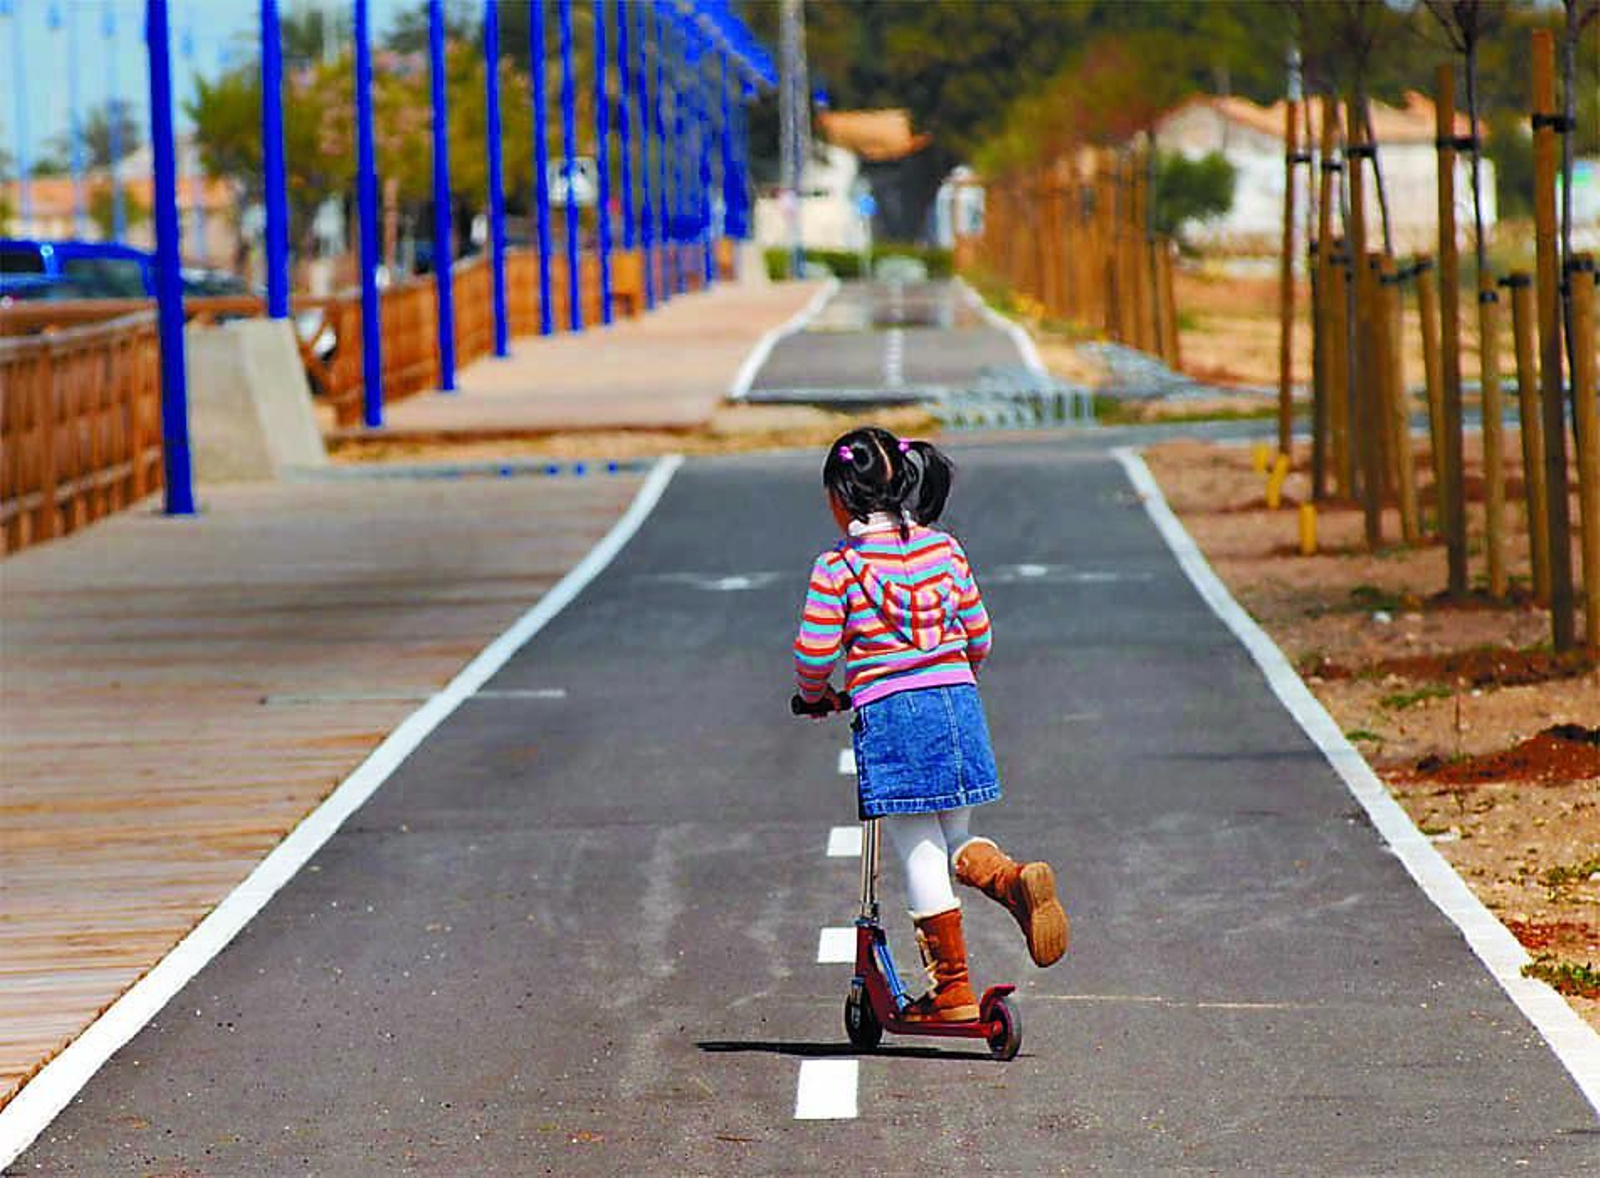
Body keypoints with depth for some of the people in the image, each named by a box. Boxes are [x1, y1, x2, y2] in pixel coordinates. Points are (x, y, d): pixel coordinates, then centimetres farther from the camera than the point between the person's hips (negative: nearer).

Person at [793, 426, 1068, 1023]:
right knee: (955, 841, 18)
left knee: (919, 850, 2)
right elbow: (977, 634, 12)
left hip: (885, 711, -4)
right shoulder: (944, 548, 8)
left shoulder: (839, 565, -5)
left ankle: (952, 989, 4)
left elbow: (814, 653, -7)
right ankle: (1014, 879, -15)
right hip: (956, 699, 4)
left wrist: (815, 694, 15)